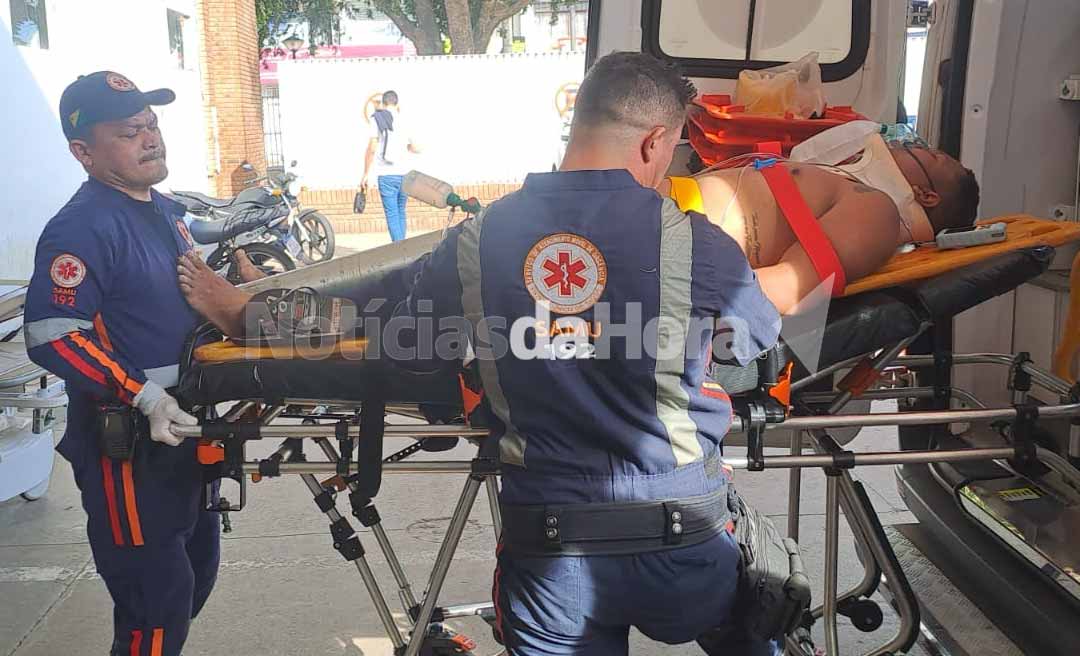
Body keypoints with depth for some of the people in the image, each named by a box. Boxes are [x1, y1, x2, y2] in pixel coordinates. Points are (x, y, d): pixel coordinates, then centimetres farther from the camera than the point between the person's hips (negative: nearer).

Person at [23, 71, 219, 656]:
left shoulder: (164, 210, 9)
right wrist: (144, 397, -26)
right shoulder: (81, 228, -20)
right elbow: (51, 338, -24)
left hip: (181, 427, 9)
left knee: (197, 572, 23)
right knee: (157, 600, -1)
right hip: (125, 445, -9)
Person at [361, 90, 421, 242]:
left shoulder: (377, 119, -1)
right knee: (401, 212, 14)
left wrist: (366, 175, -2)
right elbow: (415, 149, 20)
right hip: (404, 174, 4)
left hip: (386, 175, -4)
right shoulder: (404, 121, 11)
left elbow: (371, 149, -8)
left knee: (392, 214, -4)